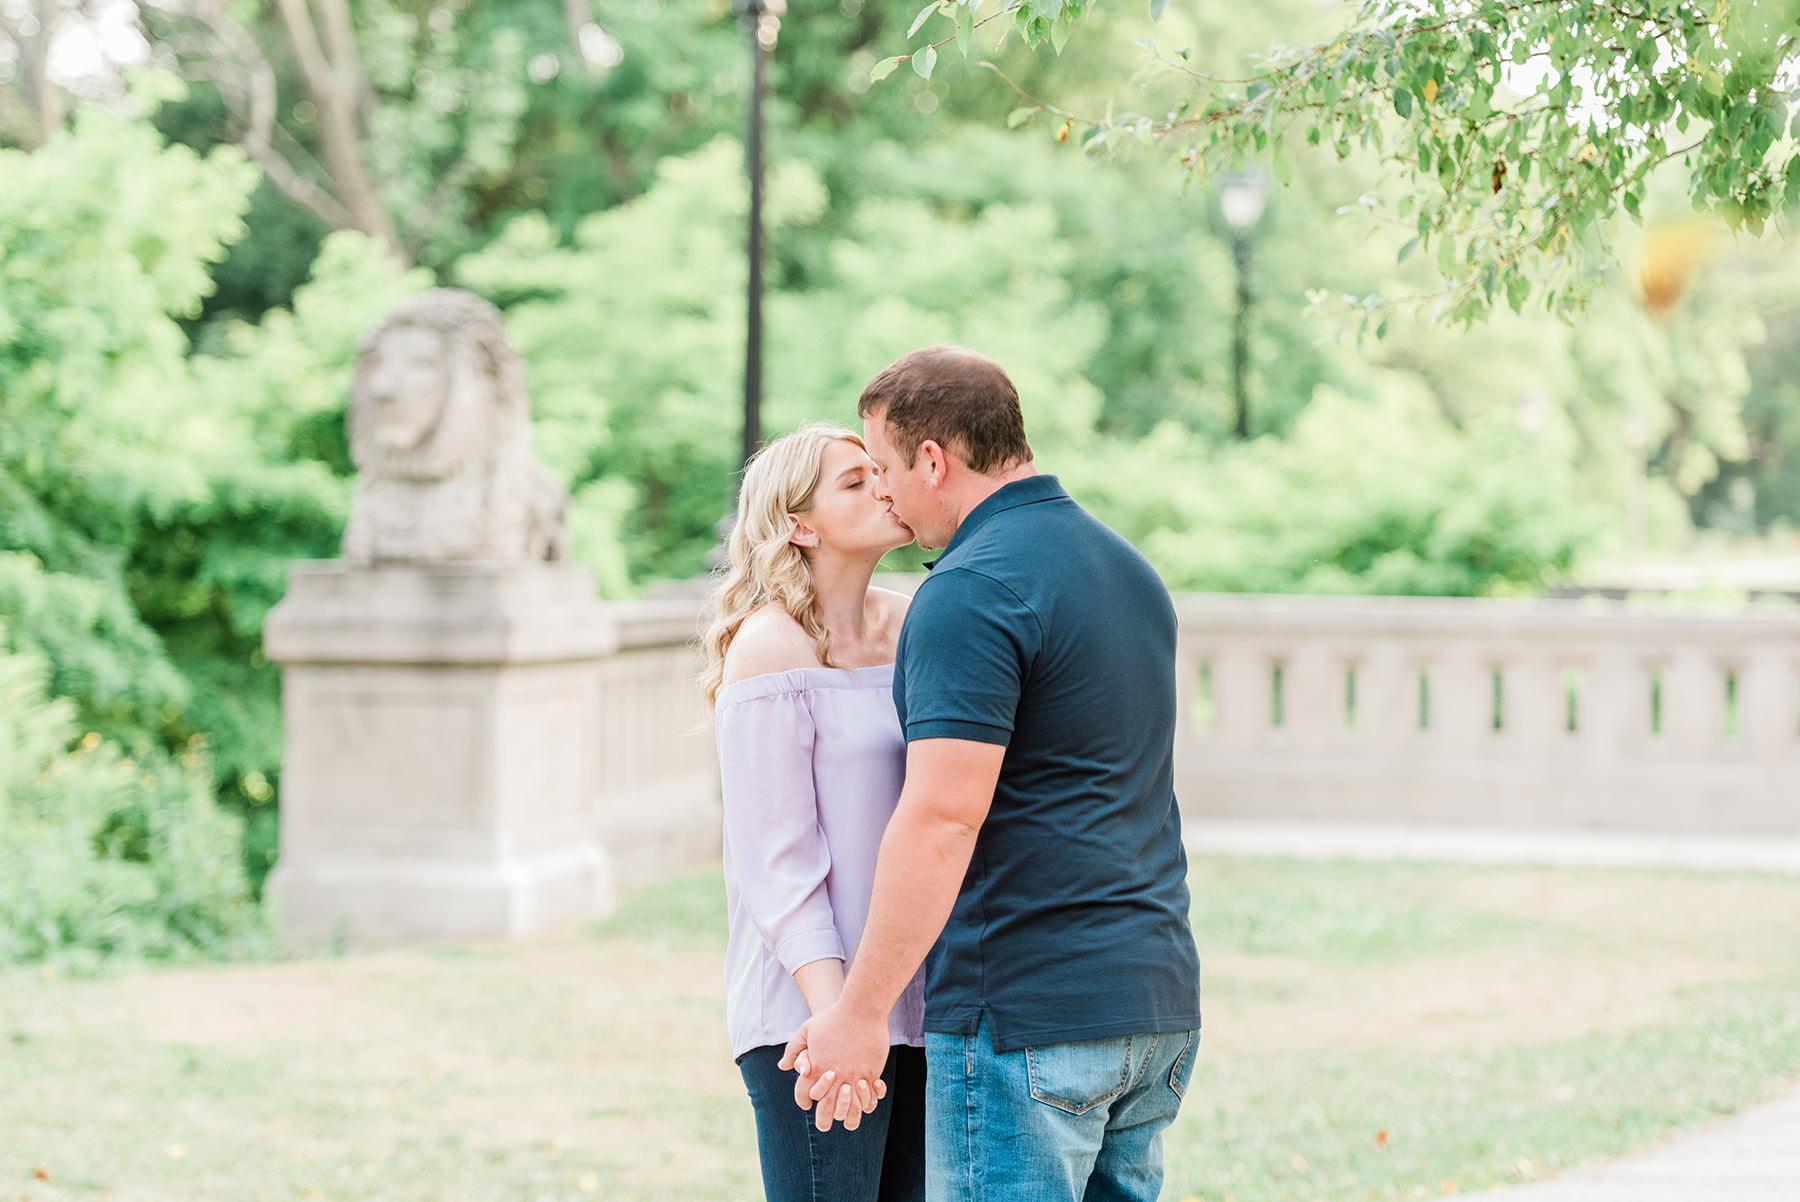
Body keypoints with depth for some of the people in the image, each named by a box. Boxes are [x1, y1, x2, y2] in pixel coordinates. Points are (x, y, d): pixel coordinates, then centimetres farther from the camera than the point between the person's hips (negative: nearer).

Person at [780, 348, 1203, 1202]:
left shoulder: (971, 593, -14)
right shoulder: (1128, 567, 16)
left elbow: (942, 819, -21)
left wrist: (860, 1011, -18)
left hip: (1026, 1012, -9)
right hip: (1159, 1000, 9)